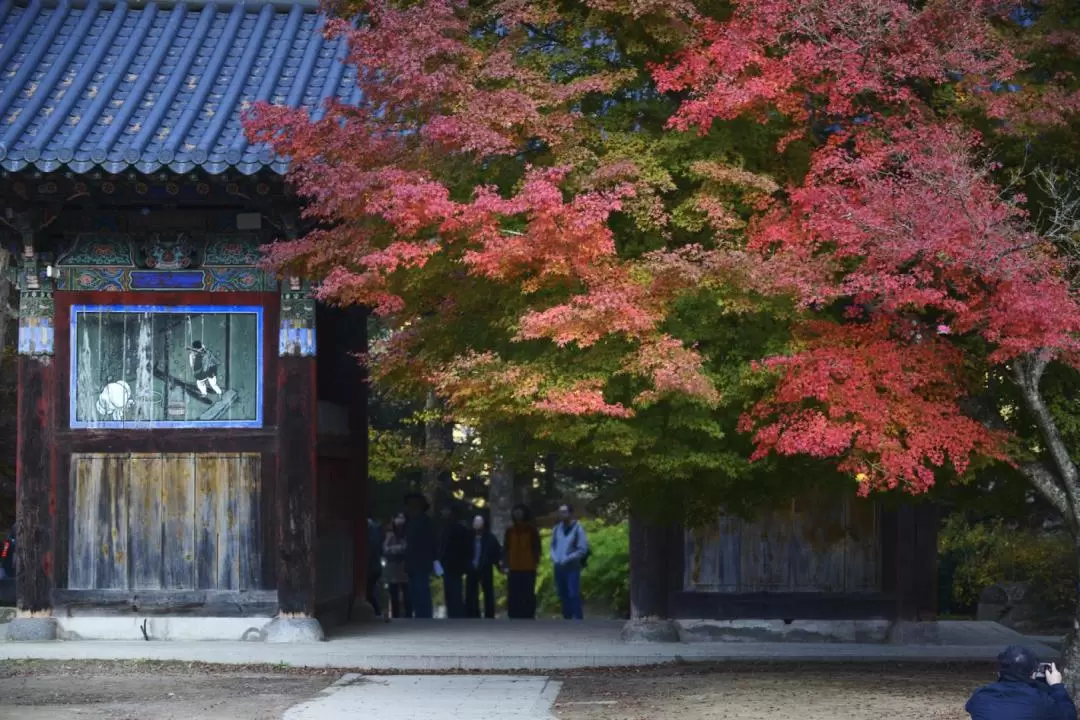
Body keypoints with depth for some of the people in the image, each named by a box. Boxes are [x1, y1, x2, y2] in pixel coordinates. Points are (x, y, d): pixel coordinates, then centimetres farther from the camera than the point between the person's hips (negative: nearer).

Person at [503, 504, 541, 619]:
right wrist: (505, 565, 1)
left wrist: (536, 563, -4)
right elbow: (505, 549, 10)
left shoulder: (532, 530, 2)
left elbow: (536, 548, 4)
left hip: (529, 569, -2)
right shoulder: (510, 530, 9)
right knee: (513, 598, 0)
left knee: (528, 597, 0)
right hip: (513, 569, 2)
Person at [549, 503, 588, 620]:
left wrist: (567, 559, -15)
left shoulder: (578, 529, -7)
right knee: (563, 596, 8)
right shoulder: (557, 529, 9)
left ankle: (578, 621, -7)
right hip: (558, 567, 5)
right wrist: (554, 558, -2)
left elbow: (583, 549, -10)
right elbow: (553, 546, 18)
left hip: (572, 567, -5)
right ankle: (568, 620, 15)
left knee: (574, 595, -9)